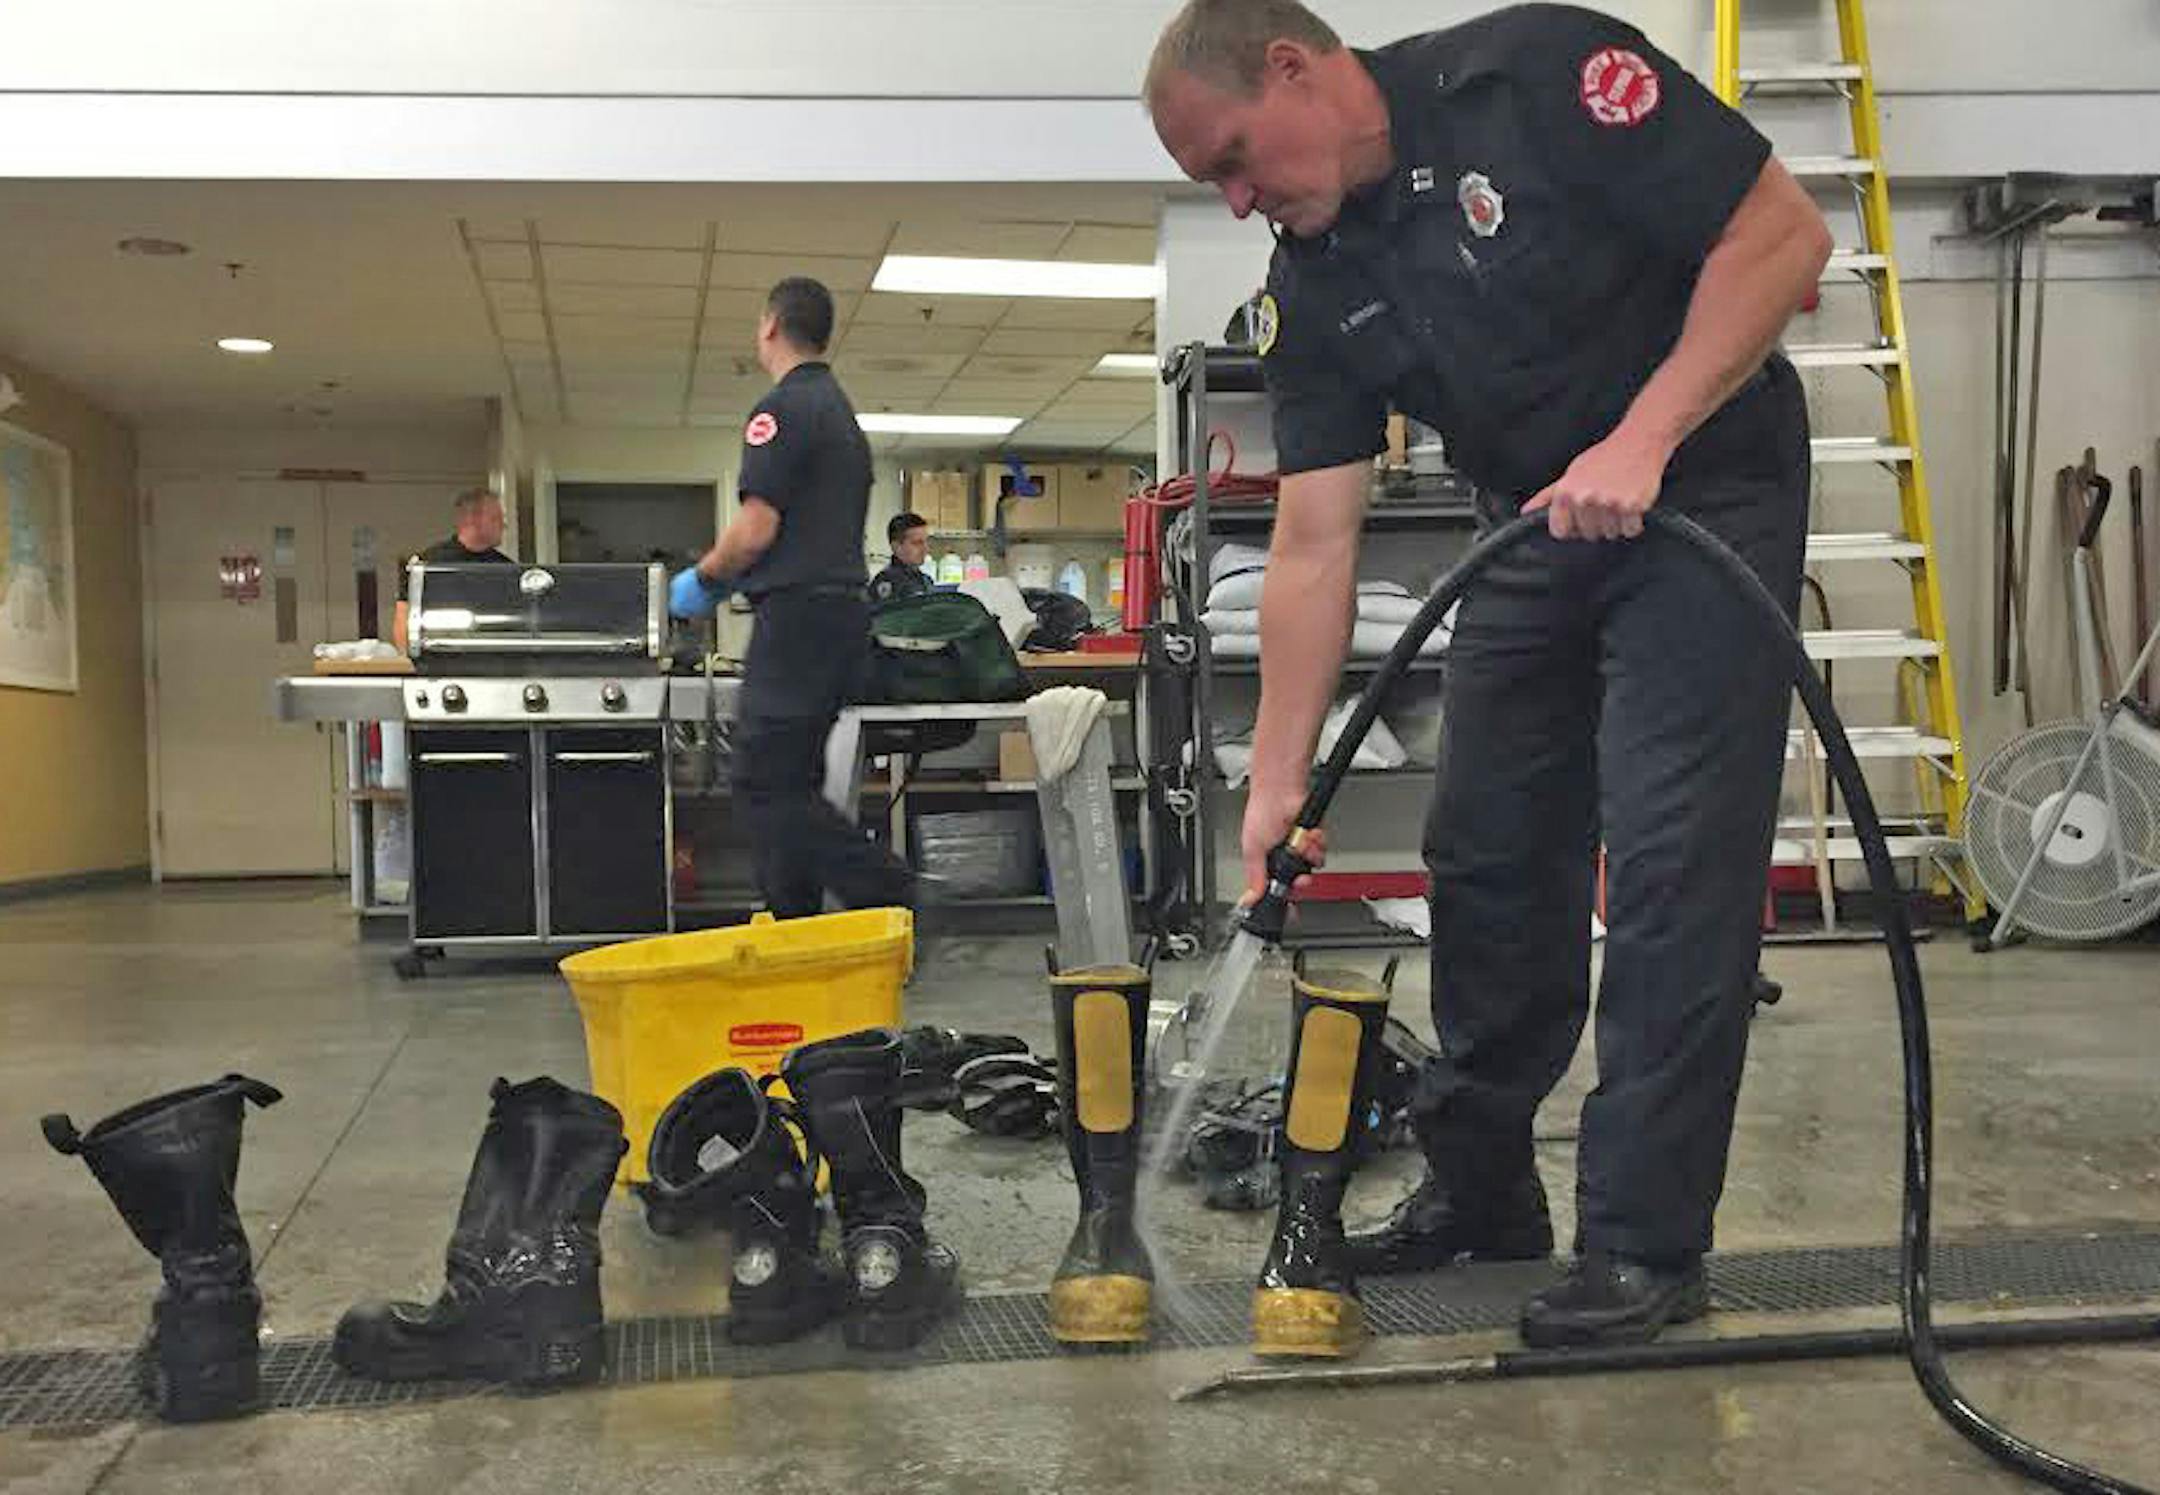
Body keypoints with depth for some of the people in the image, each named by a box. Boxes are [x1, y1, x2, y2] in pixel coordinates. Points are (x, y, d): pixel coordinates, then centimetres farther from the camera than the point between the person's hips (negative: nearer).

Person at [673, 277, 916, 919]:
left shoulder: (783, 409, -10)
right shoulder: (842, 413, 21)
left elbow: (757, 527, -17)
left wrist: (703, 579, 0)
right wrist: (734, 577, 26)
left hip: (798, 616, -10)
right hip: (843, 608, 10)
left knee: (766, 787, -9)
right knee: (790, 786, 12)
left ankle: (887, 892, -15)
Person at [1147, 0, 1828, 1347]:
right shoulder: (1314, 288, -3)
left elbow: (1784, 233, -18)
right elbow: (1316, 545, -5)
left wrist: (1642, 439, -27)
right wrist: (1278, 781, -10)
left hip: (1707, 492, -6)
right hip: (1539, 533, 7)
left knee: (1673, 859, -10)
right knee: (1486, 859, 8)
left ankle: (1646, 1244, 0)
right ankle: (1480, 1190, 24)